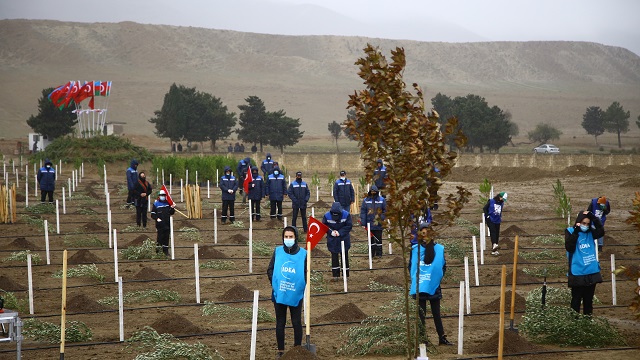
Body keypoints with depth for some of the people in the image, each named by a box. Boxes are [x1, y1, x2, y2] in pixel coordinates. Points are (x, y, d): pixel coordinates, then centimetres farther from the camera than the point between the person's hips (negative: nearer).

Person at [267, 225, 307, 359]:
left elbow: (306, 273, -1)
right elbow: (270, 269, 4)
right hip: (279, 294, 2)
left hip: (296, 295, -2)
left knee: (297, 323, 6)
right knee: (280, 323, 10)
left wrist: (302, 286, -11)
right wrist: (274, 283, -6)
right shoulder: (277, 251, -2)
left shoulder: (303, 253, -6)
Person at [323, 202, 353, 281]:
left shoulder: (346, 215, -16)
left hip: (343, 238, 0)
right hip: (332, 239, 0)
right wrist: (331, 232, -22)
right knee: (334, 256, 3)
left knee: (344, 256, 7)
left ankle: (345, 274, 17)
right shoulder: (327, 216, -15)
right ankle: (335, 275, 8)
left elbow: (349, 226, -12)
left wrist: (340, 232, -21)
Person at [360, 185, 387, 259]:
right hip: (369, 224, 1)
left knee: (378, 239, 3)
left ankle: (379, 253, 11)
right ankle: (371, 253, 16)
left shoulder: (382, 200, 1)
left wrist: (384, 220, -2)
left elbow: (385, 211, 5)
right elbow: (363, 211, 4)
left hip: (378, 224, -1)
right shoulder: (366, 200, 3)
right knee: (371, 239, 9)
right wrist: (363, 222, -1)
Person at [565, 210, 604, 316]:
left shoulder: (590, 232, 7)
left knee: (589, 300, 13)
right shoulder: (570, 231, -4)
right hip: (577, 274, -4)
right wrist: (575, 233, -21)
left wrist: (594, 217, -16)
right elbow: (569, 248, -16)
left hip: (592, 272, 4)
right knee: (576, 300, 0)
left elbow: (601, 232, -11)